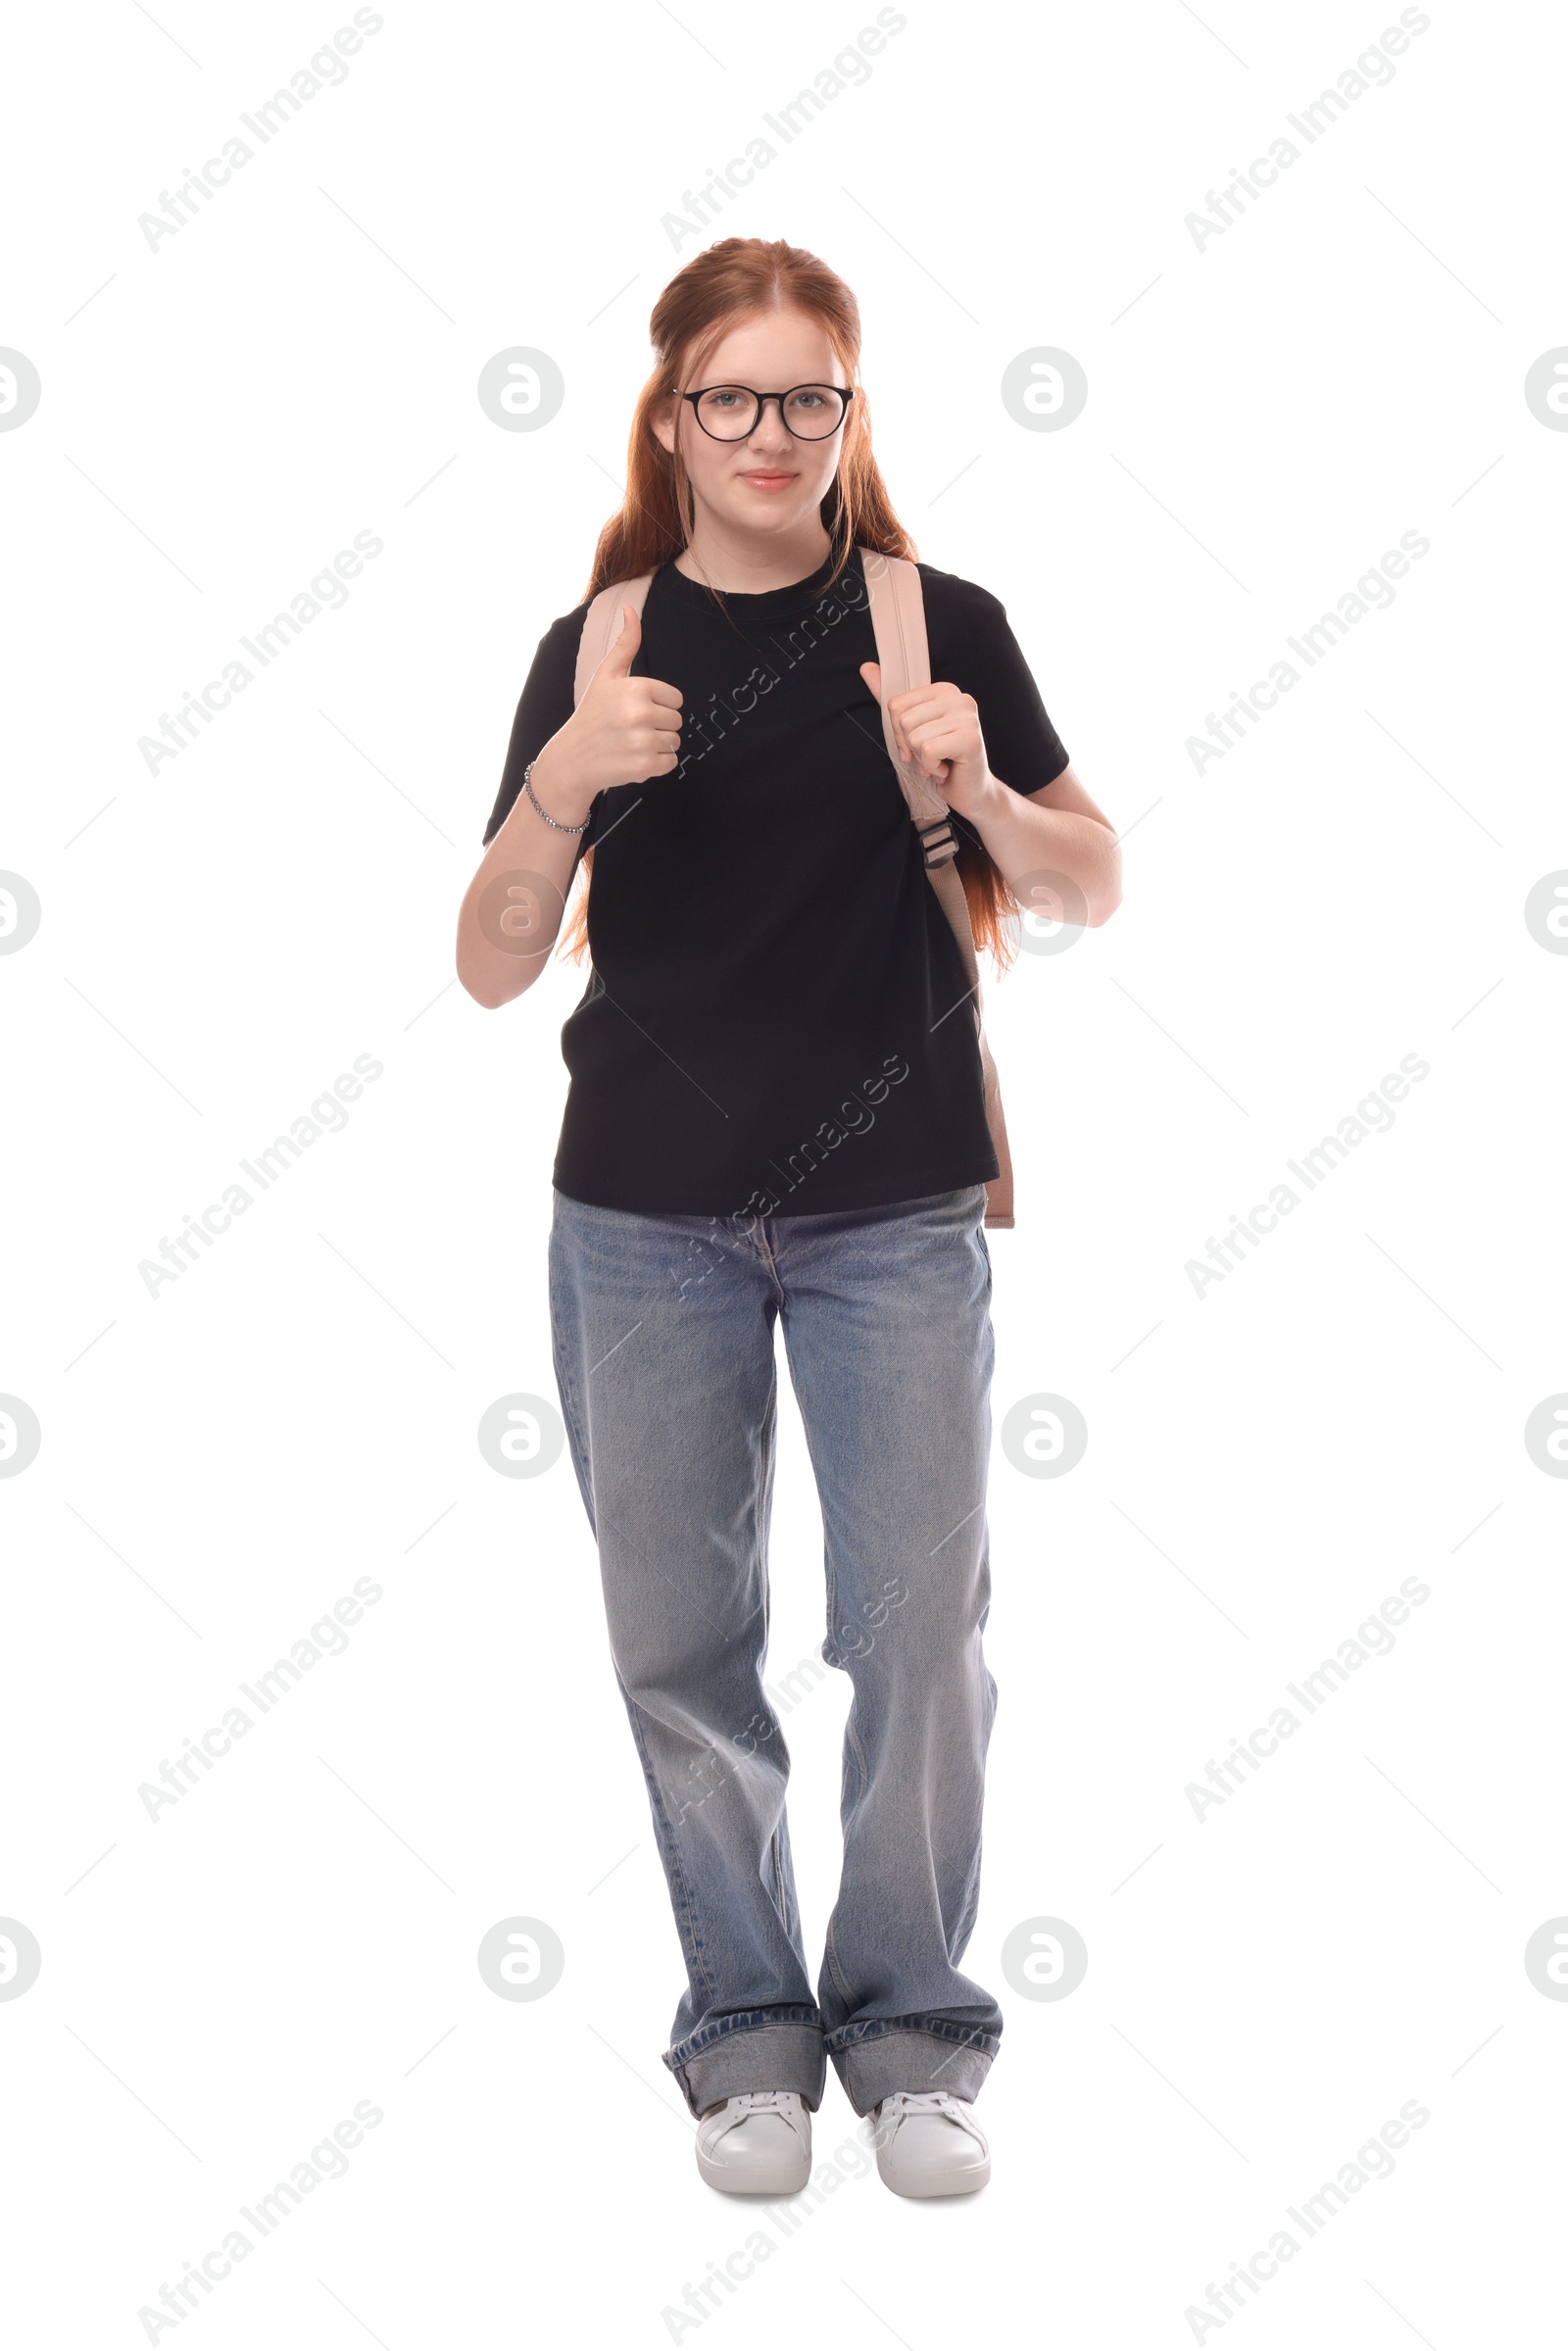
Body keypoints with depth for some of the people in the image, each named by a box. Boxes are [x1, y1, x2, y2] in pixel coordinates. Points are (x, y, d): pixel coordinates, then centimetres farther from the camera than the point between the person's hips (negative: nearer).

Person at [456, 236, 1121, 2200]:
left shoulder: (937, 629, 2)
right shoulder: (594, 654, 5)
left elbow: (1096, 886, 6)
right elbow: (492, 967, 1)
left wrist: (983, 795, -14)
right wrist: (562, 785, -17)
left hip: (892, 1212, -1)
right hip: (647, 1215, 1)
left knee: (919, 1629, -2)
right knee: (681, 1637, 5)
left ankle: (911, 2033, 17)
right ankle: (747, 2032, 22)